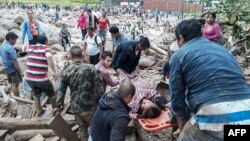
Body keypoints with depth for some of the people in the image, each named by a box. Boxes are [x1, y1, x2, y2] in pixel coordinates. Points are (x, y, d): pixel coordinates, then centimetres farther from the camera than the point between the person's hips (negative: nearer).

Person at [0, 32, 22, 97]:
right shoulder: (10, 48, -20)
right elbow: (14, 61, -22)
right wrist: (20, 71, -19)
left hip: (7, 69, 9)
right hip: (13, 69, -9)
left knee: (12, 84, 16)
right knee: (15, 85, -4)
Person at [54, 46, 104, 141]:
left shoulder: (66, 72, -5)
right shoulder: (90, 68, -14)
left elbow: (61, 91, -1)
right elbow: (98, 88, -13)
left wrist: (59, 105, 13)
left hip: (75, 107, 4)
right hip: (89, 106, -3)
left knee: (82, 127, 24)